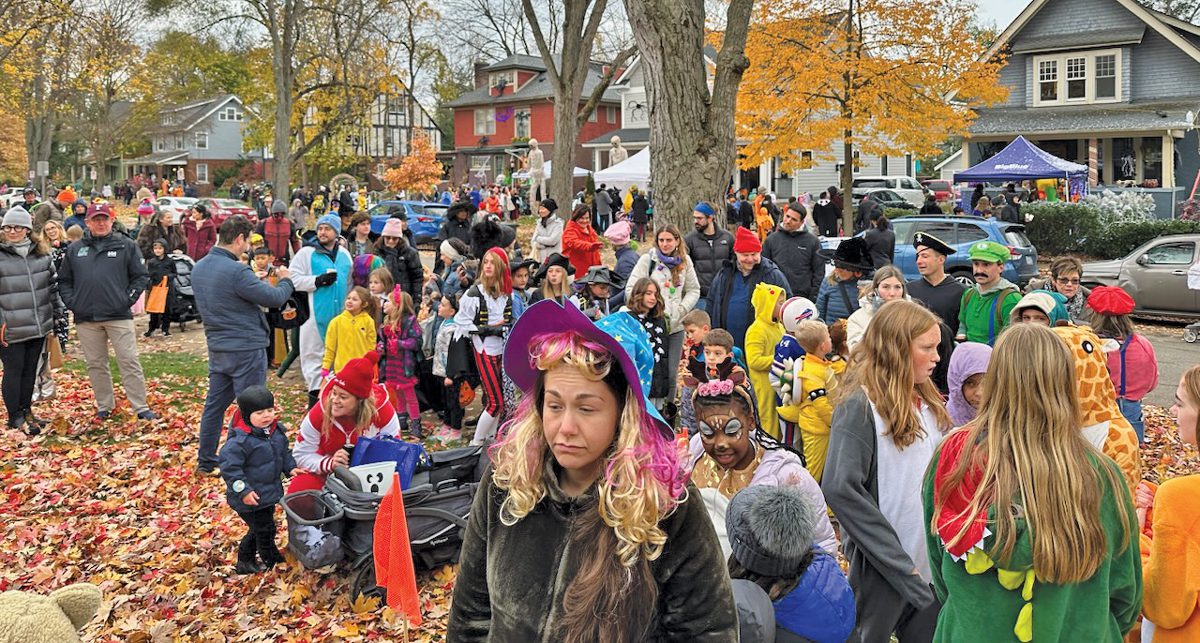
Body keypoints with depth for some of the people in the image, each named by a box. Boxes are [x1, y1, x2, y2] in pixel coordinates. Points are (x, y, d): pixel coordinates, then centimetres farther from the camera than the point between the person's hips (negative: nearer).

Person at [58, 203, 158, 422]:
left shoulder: (126, 246, 3)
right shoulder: (75, 249, 12)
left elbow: (141, 276, 3)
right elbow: (64, 280, 16)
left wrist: (128, 299, -7)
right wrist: (71, 302, 2)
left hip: (119, 316, -3)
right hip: (86, 318, 3)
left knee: (129, 362, -4)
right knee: (96, 364, 10)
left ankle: (141, 408, 0)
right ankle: (104, 406, 21)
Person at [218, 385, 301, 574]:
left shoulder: (276, 431, 0)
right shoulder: (239, 440, -26)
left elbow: (284, 452, 17)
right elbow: (229, 466, -25)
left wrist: (290, 467, 2)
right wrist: (243, 490, -27)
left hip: (269, 493, 9)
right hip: (251, 498, -9)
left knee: (259, 529, 22)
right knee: (265, 530, 0)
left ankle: (245, 561, 40)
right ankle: (274, 561, 19)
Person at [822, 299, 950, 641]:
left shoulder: (928, 402, 11)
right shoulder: (859, 405, -13)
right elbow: (840, 489, -23)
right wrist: (899, 562, -21)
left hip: (930, 562, 7)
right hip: (883, 568, -7)